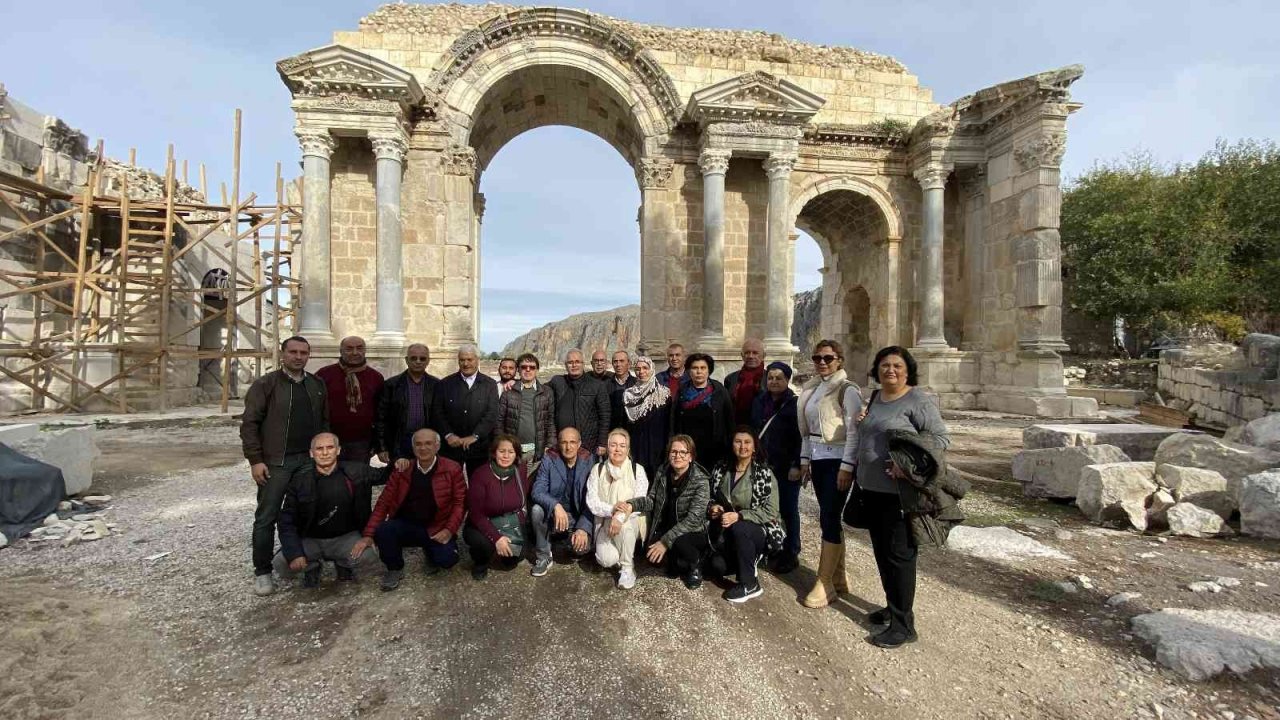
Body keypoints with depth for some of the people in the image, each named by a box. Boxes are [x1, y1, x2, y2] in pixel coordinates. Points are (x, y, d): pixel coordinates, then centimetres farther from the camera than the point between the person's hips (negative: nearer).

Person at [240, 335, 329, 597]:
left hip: (310, 461, 4)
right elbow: (249, 424, -6)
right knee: (266, 518, 2)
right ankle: (262, 571, 14)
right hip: (275, 463, -4)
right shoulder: (265, 384, -4)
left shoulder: (318, 385, 9)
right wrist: (255, 460, -11)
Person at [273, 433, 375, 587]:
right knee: (281, 565, -24)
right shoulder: (300, 480, -8)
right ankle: (312, 566, 11)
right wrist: (295, 553, -17)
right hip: (310, 540, 1)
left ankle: (344, 565, 8)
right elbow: (287, 520, -6)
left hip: (345, 538, -1)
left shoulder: (357, 472, -10)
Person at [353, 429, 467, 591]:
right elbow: (384, 502, 0)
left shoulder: (452, 469, -5)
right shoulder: (402, 470, 1)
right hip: (406, 525, 2)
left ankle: (429, 552, 14)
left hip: (436, 528, -1)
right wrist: (368, 535, -10)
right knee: (382, 531, -29)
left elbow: (460, 501, -3)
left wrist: (449, 530, -16)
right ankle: (395, 569, 3)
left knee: (447, 559, -26)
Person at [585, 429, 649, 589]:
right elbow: (592, 502, -8)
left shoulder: (638, 470, -6)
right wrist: (612, 509, -26)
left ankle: (627, 568, -11)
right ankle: (615, 555, 16)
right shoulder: (598, 469, -1)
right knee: (606, 560, -23)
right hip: (605, 522, 1)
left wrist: (620, 517, -32)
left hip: (630, 522, -1)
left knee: (625, 524, -35)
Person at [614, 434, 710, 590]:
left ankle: (695, 566, 0)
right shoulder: (662, 472, -3)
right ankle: (678, 562, 12)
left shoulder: (701, 481, -19)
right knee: (650, 552, -21)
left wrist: (666, 541, -31)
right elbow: (651, 499, 3)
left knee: (680, 542, -35)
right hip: (665, 528, 5)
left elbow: (693, 519, -24)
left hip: (694, 533, -5)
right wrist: (631, 505, -19)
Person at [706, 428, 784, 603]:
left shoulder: (764, 473, -12)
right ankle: (749, 558, 14)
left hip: (761, 531, -4)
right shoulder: (722, 471, 2)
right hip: (728, 535, 4)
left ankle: (749, 585, -16)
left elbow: (770, 511, -16)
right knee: (719, 565, -20)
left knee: (738, 529, -34)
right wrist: (712, 509, -10)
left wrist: (739, 516, -28)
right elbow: (712, 500, 14)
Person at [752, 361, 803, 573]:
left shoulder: (795, 404, -6)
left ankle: (791, 553, 17)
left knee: (788, 509, 5)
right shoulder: (759, 401, 11)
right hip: (763, 465, 5)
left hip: (786, 468, -4)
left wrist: (797, 465, -14)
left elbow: (801, 437, -9)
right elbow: (753, 430, 15)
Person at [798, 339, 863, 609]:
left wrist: (846, 466, -18)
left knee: (828, 519, -6)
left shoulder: (847, 389, -10)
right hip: (818, 458, 7)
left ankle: (825, 583, 3)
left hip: (838, 459, -7)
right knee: (830, 518, 12)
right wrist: (805, 459, 12)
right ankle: (839, 577, 24)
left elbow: (854, 431, -14)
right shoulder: (811, 389, 11)